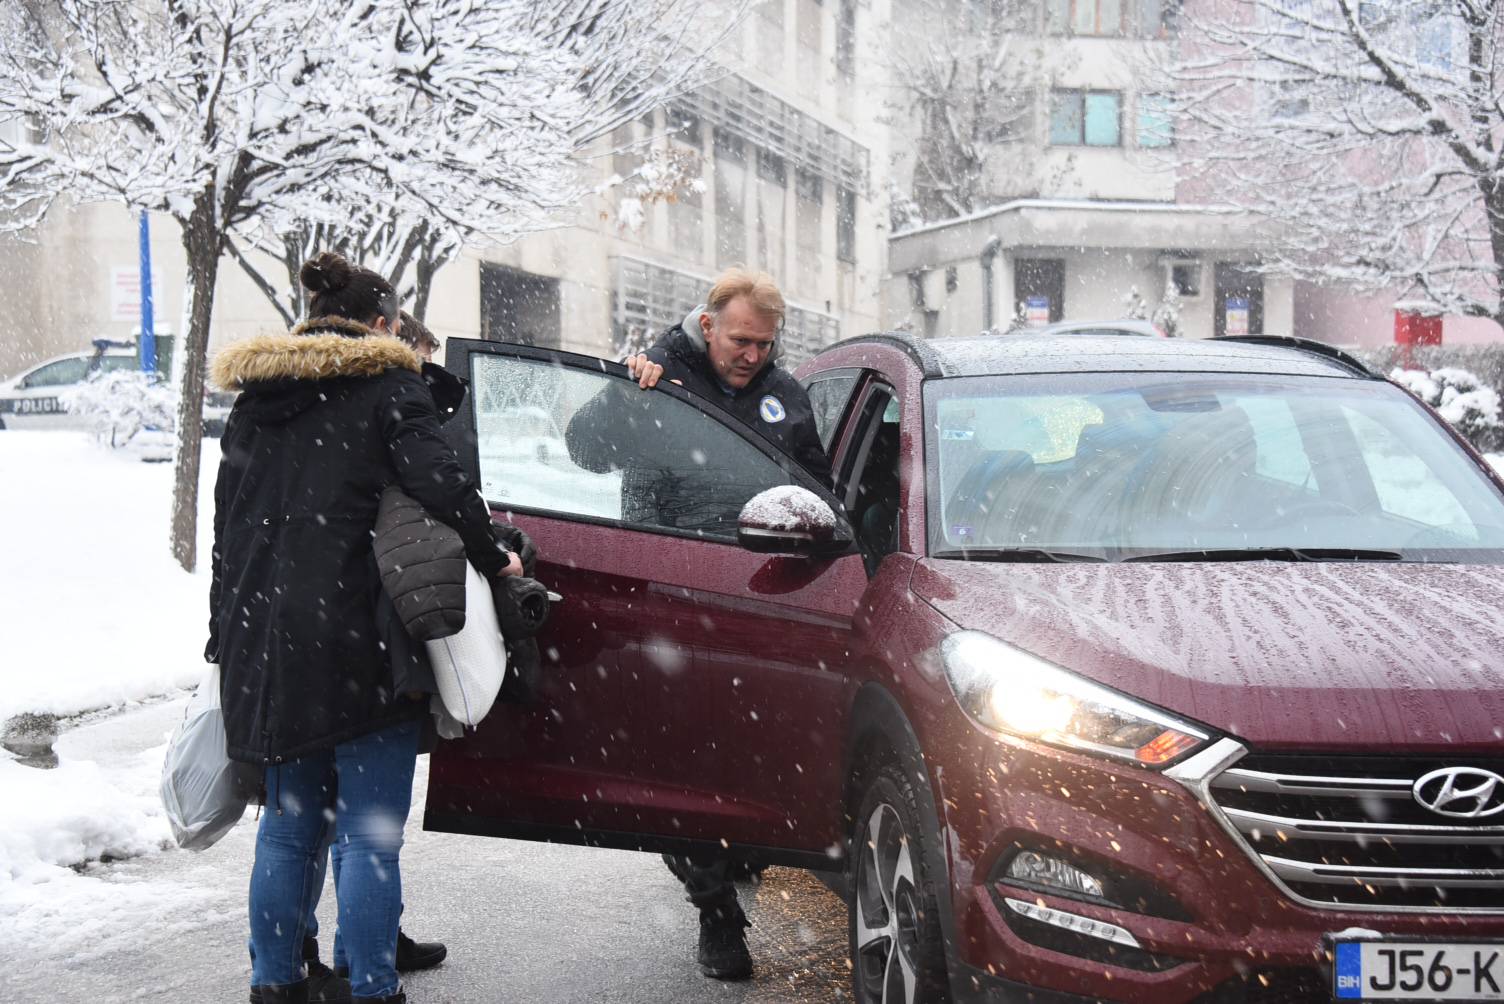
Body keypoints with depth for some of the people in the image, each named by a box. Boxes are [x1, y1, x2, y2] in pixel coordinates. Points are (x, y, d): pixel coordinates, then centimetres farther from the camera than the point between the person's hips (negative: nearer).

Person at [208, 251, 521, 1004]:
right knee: (369, 832, -1)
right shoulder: (388, 386, -3)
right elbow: (436, 480, -17)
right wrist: (491, 557, -4)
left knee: (288, 823, 18)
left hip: (264, 644, 7)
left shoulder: (254, 403, 16)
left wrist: (228, 638, 22)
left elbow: (228, 528, 18)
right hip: (354, 640, -6)